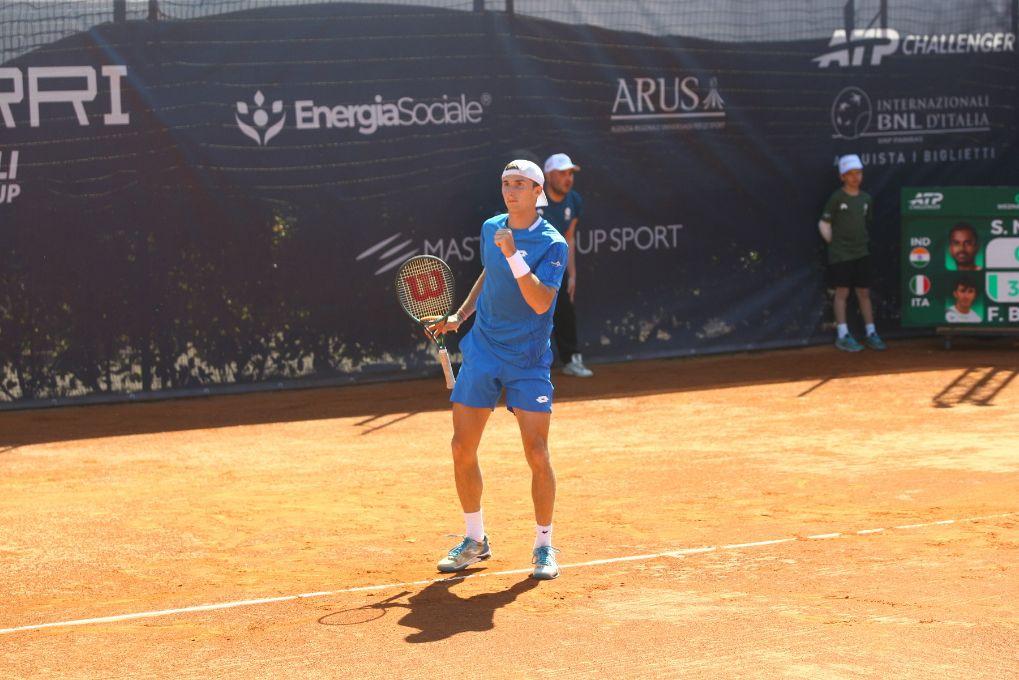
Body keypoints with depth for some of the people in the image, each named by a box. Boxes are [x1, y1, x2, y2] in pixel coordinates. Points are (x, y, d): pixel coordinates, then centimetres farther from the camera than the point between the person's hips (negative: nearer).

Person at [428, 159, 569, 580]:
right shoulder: (490, 229, 7)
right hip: (481, 352, 5)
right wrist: (460, 316, 16)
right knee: (462, 450, 3)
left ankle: (544, 546, 8)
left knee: (537, 454, -9)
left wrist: (513, 254, -30)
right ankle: (475, 541, 19)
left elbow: (540, 301, -23)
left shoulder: (552, 244, -10)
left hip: (528, 361, -5)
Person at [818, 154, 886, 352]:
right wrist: (834, 243, -3)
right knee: (842, 292, -3)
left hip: (861, 253, 4)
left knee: (864, 293, 6)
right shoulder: (837, 198, -6)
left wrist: (863, 240, 11)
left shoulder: (866, 199, 8)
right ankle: (843, 336, 0)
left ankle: (871, 334, 11)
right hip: (840, 254, -4)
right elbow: (823, 224, -2)